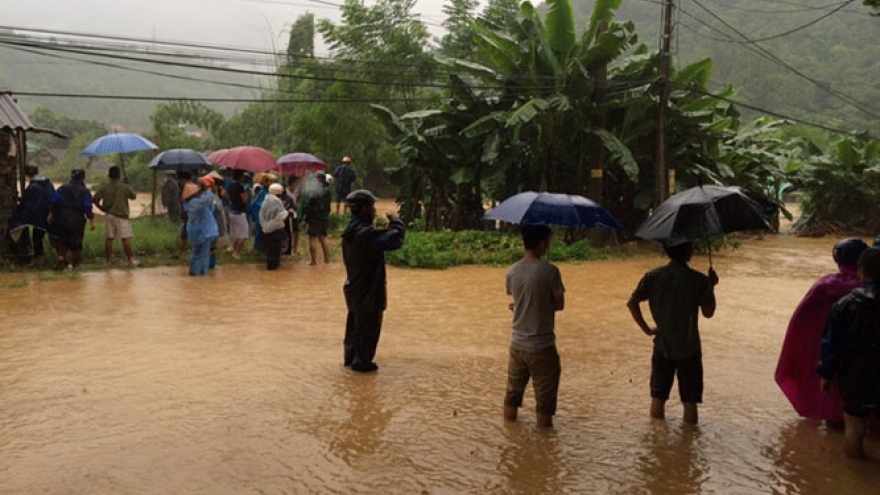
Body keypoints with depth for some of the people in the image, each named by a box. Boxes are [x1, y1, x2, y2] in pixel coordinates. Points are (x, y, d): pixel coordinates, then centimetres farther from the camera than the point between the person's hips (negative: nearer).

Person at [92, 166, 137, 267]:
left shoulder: (104, 186, -2)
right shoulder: (125, 186, -7)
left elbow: (95, 199, -5)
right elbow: (133, 196, 8)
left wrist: (102, 208, 9)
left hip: (109, 215, 3)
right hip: (122, 215, -3)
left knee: (108, 239, 7)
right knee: (126, 238, -1)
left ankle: (109, 261, 9)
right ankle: (130, 260, -2)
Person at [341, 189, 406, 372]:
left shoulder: (352, 230, 4)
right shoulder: (366, 233, -28)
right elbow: (395, 240, -32)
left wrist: (387, 226, -3)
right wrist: (396, 221, -16)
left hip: (354, 287, 10)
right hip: (368, 289, -9)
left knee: (355, 324, 22)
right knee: (369, 327, 6)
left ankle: (350, 356, 34)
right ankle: (362, 362, 16)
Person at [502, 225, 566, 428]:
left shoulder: (512, 271, -1)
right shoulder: (549, 271, -16)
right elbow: (559, 304, -5)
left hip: (517, 344, 5)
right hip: (542, 346, -5)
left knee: (512, 393, 19)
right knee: (545, 397, 9)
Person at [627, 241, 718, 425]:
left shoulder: (653, 276, -3)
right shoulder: (698, 280, -11)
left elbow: (631, 303, -5)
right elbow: (708, 312, -4)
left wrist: (646, 329, 2)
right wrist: (711, 286, 6)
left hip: (662, 347, 3)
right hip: (689, 348, -3)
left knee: (658, 397, 14)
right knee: (690, 401, 9)